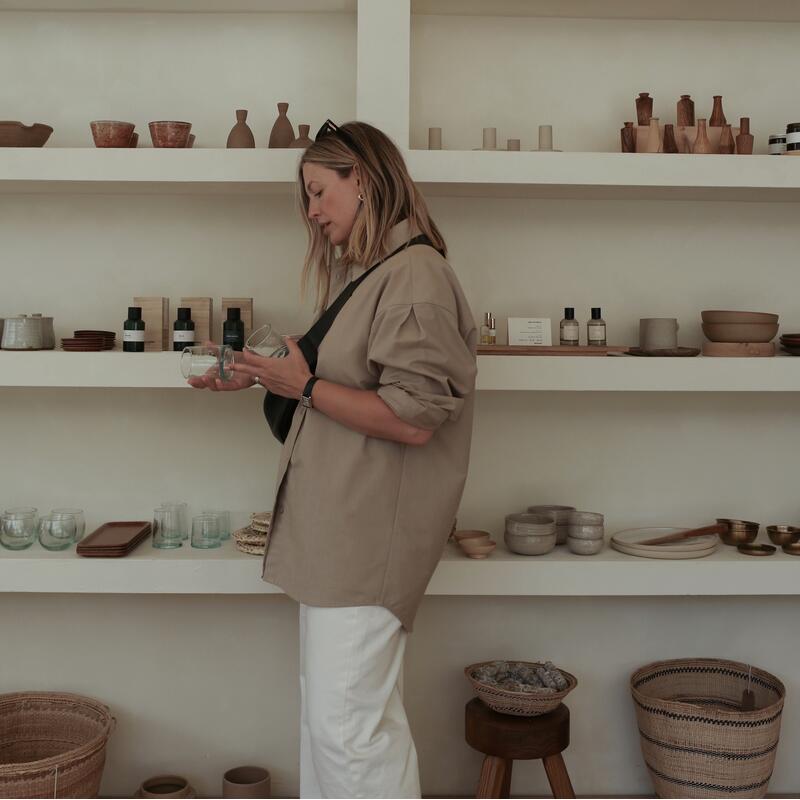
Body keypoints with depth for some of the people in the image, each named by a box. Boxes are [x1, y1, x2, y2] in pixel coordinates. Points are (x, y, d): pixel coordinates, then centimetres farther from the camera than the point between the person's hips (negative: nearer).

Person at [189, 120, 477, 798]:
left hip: (369, 535, -10)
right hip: (334, 527, 10)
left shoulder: (414, 274, -14)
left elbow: (413, 418, -21)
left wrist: (305, 386, -14)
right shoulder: (363, 272, 18)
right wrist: (262, 378, 11)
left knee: (349, 723, -5)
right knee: (325, 712, 17)